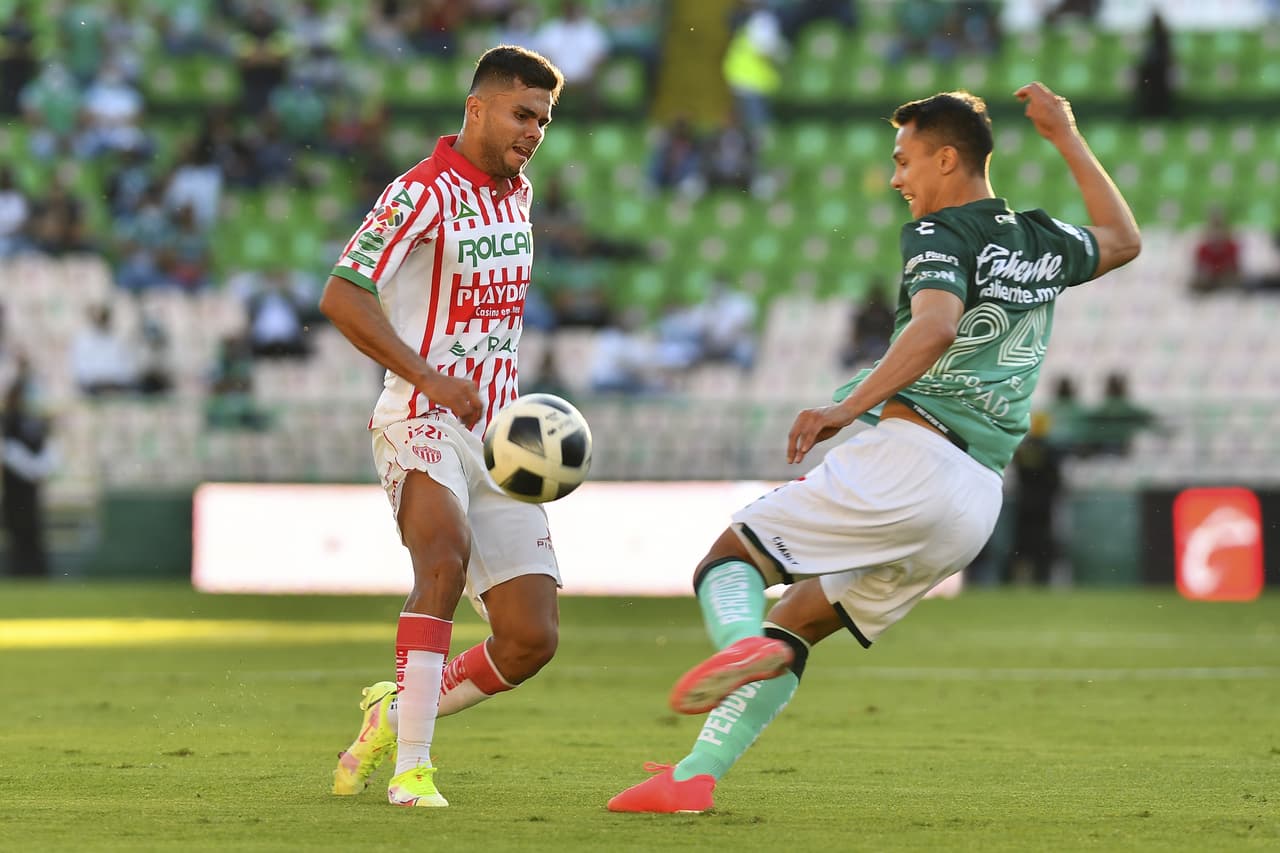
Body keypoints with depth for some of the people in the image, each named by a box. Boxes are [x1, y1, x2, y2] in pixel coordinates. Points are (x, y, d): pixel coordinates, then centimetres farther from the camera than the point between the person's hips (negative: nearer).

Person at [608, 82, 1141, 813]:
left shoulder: (941, 235, -3)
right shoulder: (1043, 244, 19)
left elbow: (936, 326, -24)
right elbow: (1123, 239, 41)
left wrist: (849, 407, -30)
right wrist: (1069, 140, 44)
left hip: (912, 454, -8)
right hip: (979, 500, 8)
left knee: (730, 559, -2)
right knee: (795, 625, 13)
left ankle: (741, 643, -36)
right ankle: (695, 777, 1)